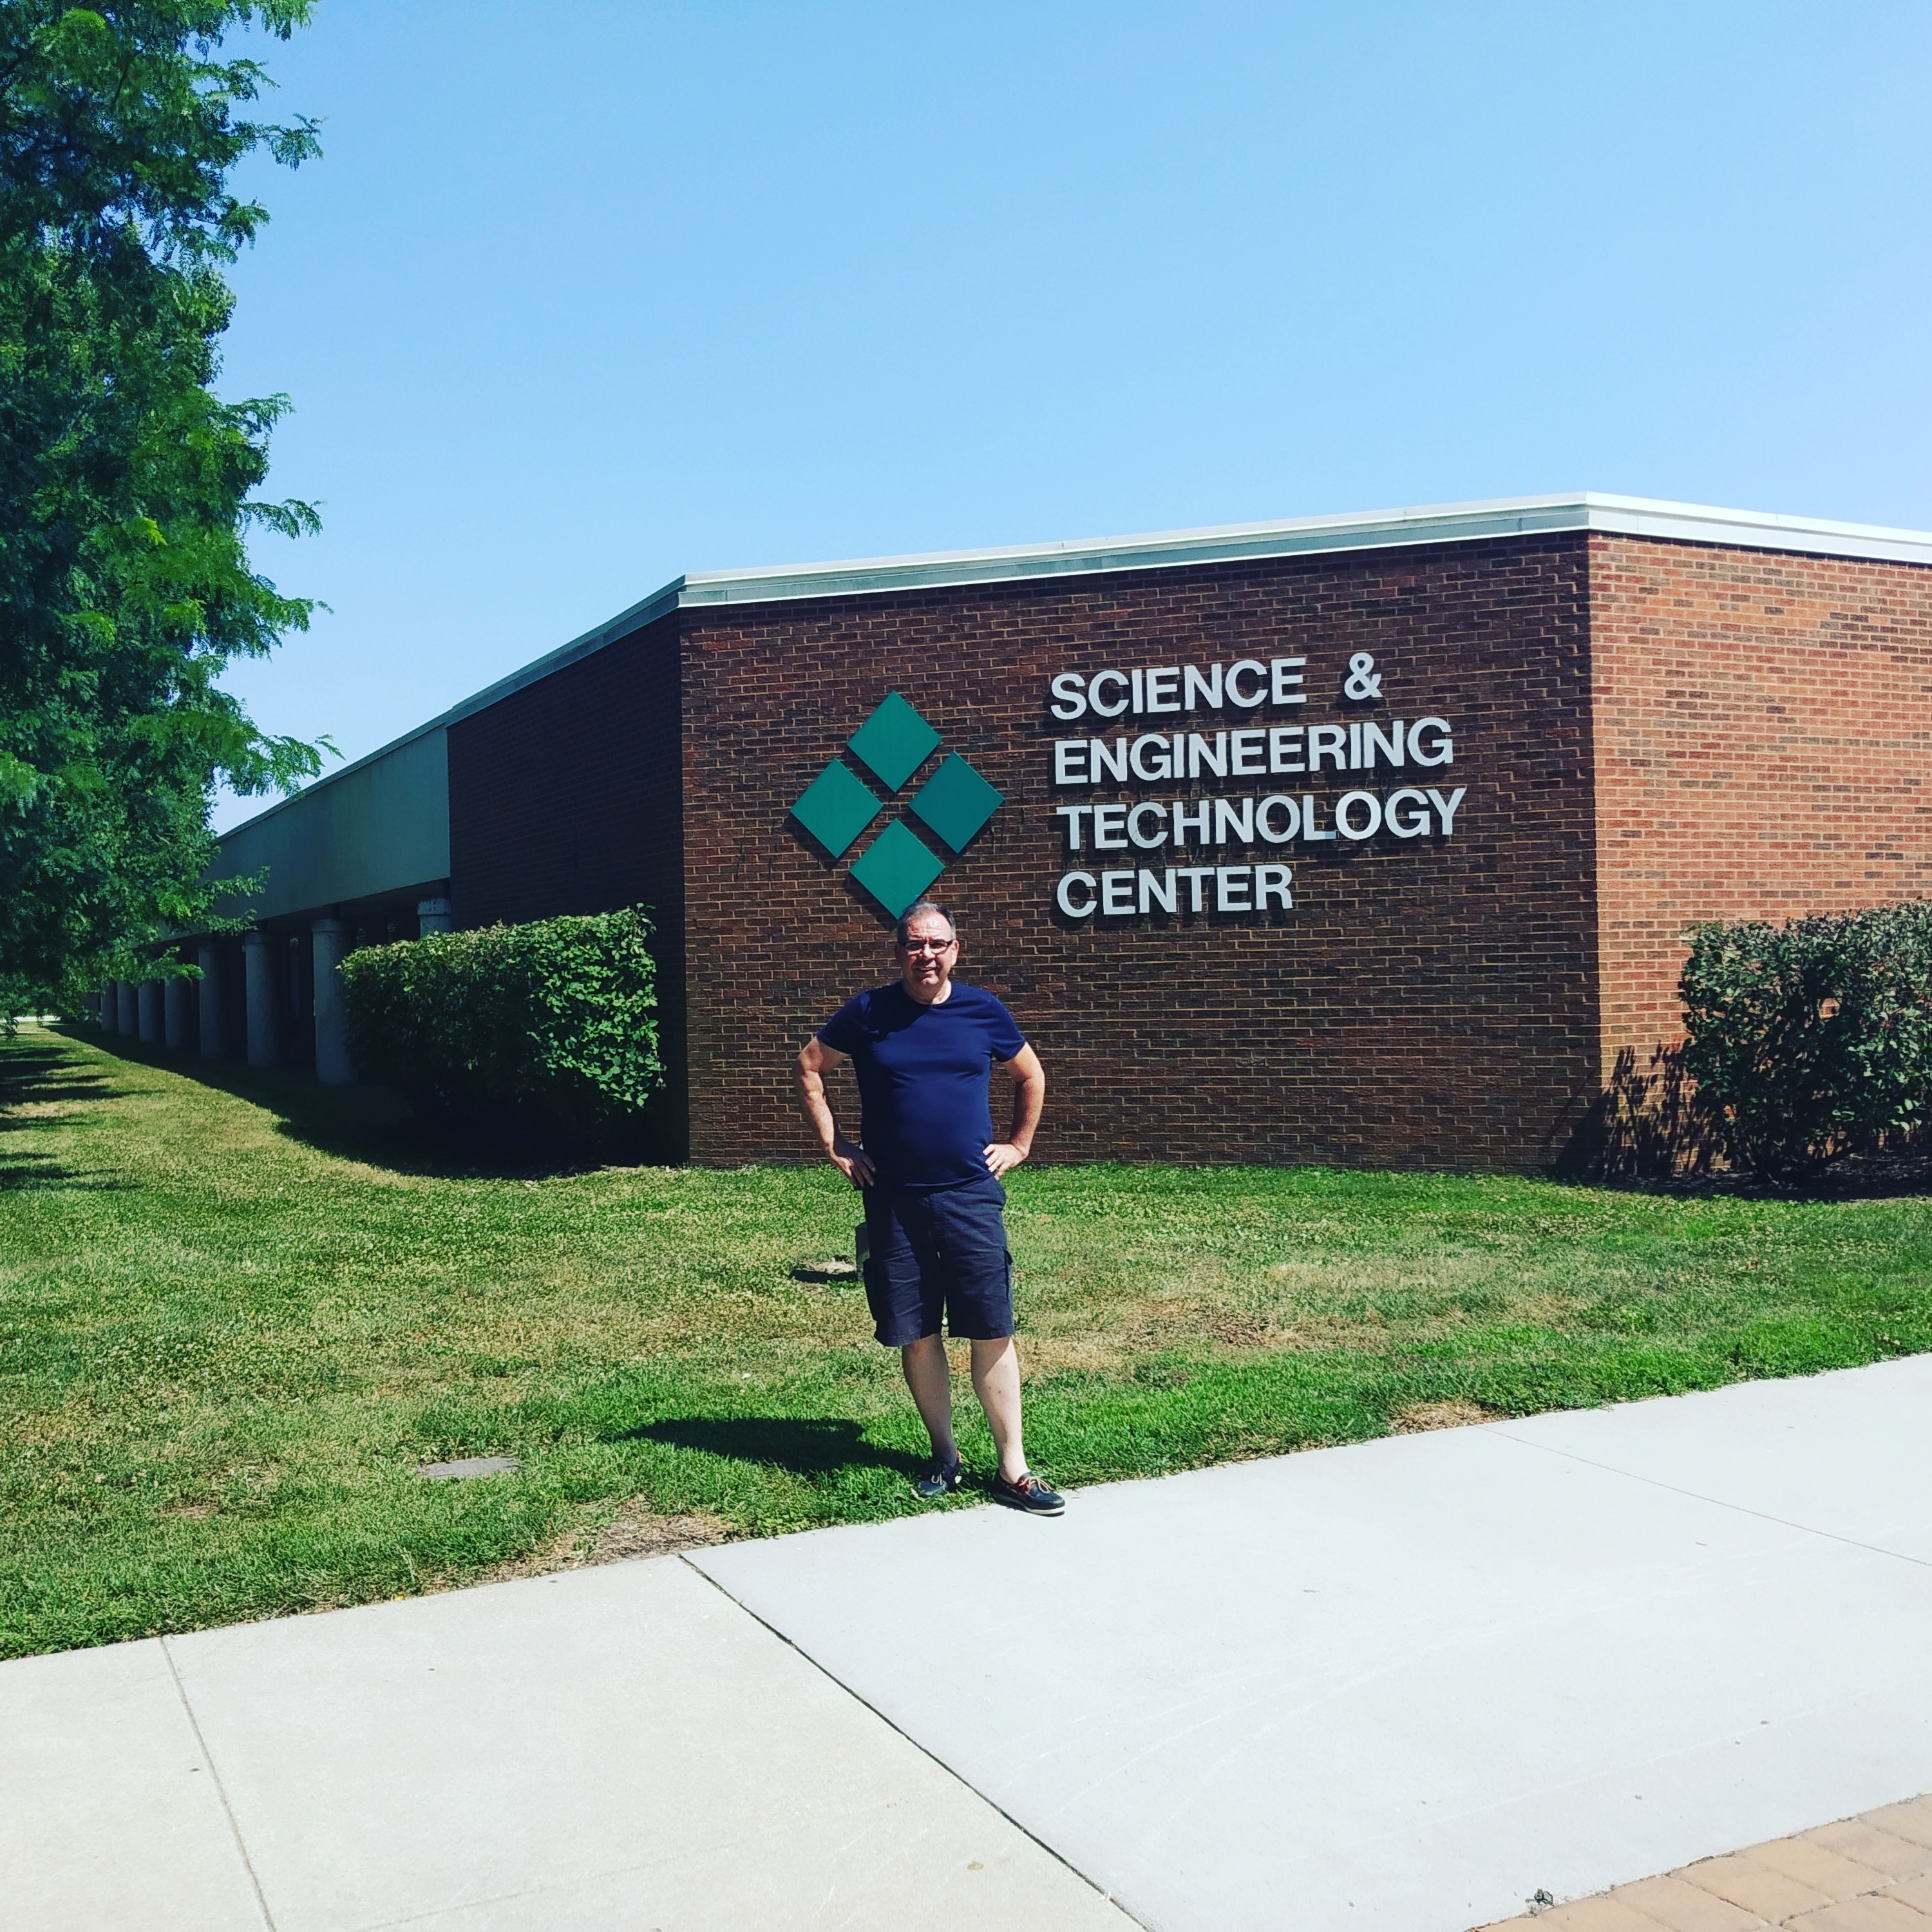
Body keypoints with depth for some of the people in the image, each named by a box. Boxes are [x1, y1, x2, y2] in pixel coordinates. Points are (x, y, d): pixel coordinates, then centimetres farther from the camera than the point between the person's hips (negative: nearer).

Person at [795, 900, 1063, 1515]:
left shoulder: (983, 1010, 3)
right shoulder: (867, 1013, 0)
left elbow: (1030, 1075, 19)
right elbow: (809, 1069, 12)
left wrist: (1019, 1144, 12)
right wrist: (833, 1145, 6)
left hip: (971, 1195, 0)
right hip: (893, 1199, 0)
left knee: (993, 1332, -2)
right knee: (916, 1334, 6)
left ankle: (1013, 1469, 5)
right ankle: (944, 1456, 22)